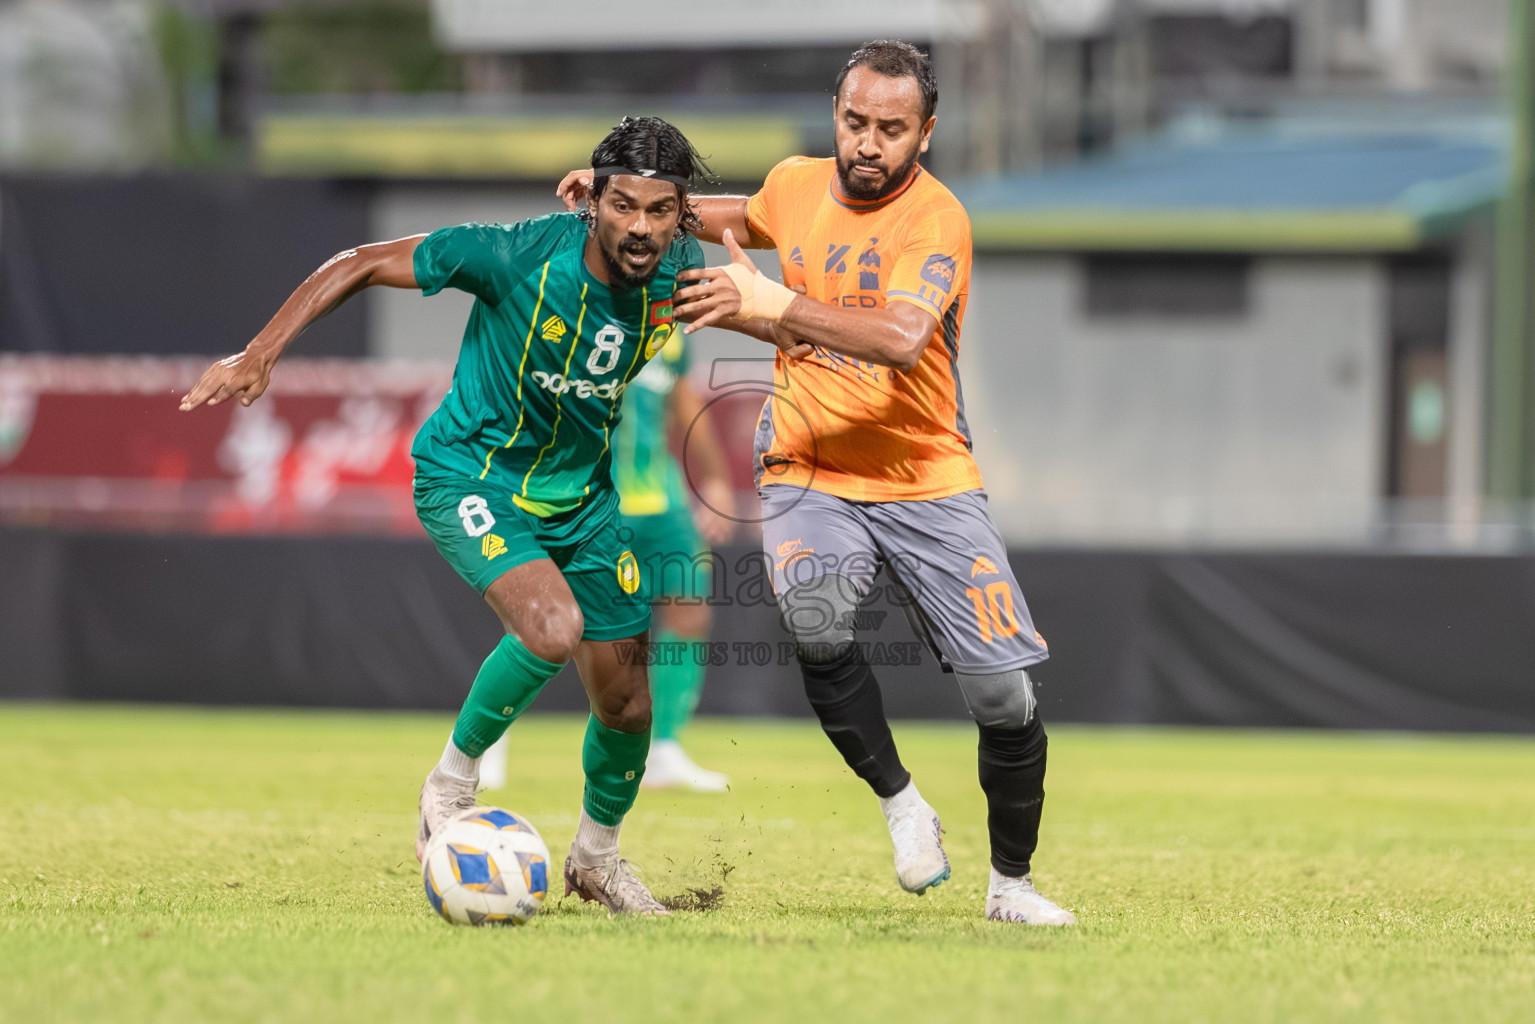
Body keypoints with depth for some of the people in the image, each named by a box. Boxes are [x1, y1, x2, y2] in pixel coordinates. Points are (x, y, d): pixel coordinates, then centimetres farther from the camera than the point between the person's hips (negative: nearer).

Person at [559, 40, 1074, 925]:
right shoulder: (797, 184, 3)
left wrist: (774, 303, -37)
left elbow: (902, 336, -34)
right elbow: (751, 219, 30)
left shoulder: (936, 220, -15)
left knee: (1006, 694, -6)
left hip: (927, 482, -3)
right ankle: (901, 802, -9)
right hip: (811, 475, 3)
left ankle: (1012, 882, 18)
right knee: (815, 613, -31)